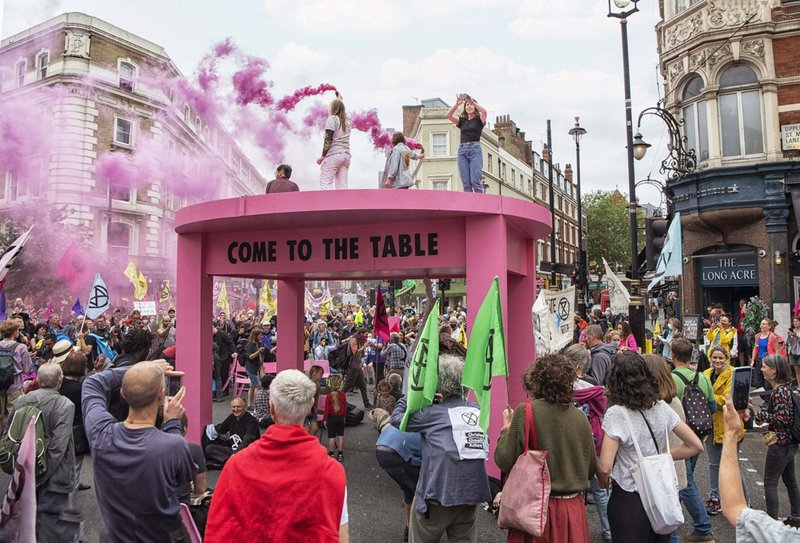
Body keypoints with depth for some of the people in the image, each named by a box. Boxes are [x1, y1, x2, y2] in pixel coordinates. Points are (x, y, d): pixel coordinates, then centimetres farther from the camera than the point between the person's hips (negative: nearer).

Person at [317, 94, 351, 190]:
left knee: (325, 183, -9)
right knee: (342, 185, 2)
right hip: (346, 155, 7)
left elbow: (328, 139, -8)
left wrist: (323, 156, -8)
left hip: (334, 154, -7)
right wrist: (339, 100, 53)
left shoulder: (332, 119, -1)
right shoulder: (346, 120, 16)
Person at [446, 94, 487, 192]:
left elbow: (484, 111, -13)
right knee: (465, 182, -4)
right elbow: (449, 115, 1)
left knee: (475, 181, -14)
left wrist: (472, 101, -20)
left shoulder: (479, 119, 10)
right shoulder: (461, 120, 17)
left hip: (475, 149, -3)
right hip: (462, 150, 3)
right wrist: (457, 104, -13)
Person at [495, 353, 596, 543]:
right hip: (573, 507, 3)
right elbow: (591, 468, 4)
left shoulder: (525, 412, -15)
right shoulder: (580, 417, -5)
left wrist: (506, 428, 0)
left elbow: (504, 461, -14)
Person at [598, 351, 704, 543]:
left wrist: (602, 479, -3)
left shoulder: (616, 414, -20)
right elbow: (695, 446, 3)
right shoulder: (661, 407, -4)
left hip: (629, 500, -5)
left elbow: (605, 467, -23)